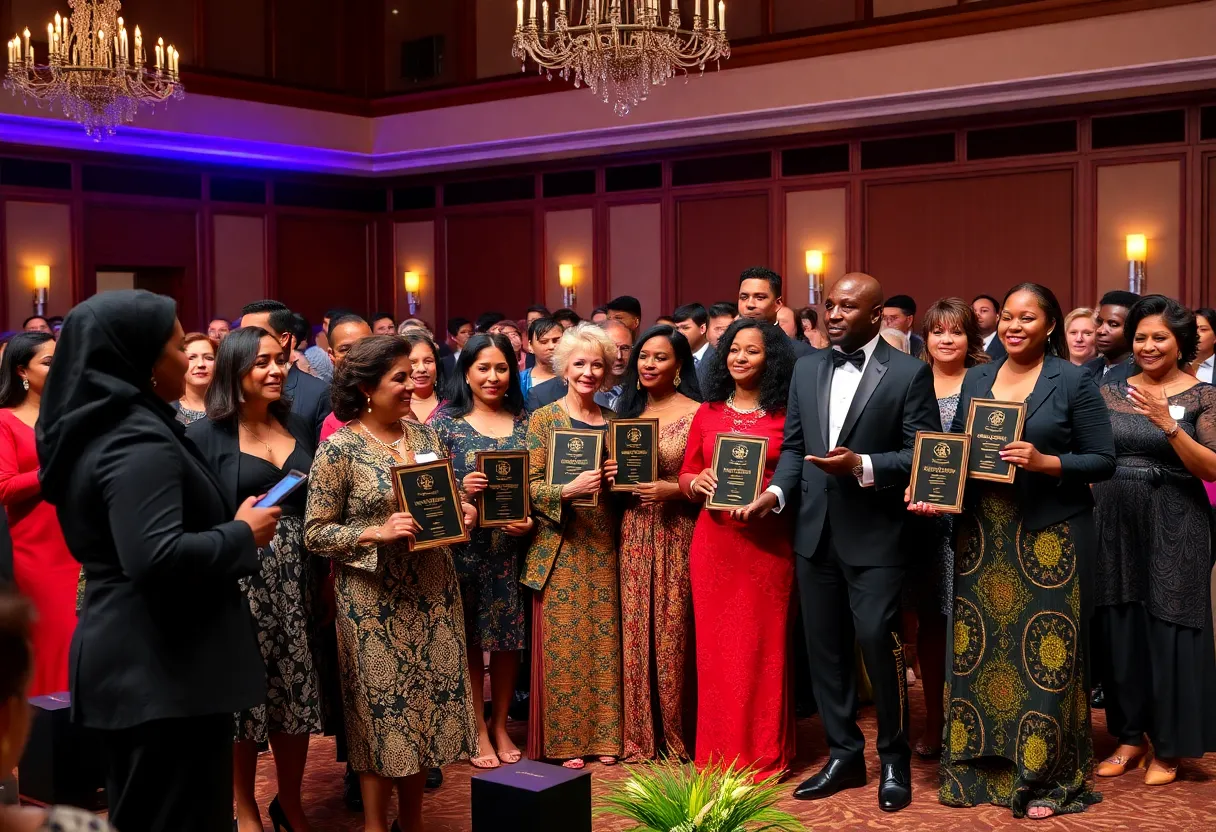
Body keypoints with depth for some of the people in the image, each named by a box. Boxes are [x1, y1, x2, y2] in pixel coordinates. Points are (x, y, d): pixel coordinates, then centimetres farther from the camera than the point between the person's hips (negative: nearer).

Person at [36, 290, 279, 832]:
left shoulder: (95, 428, 10)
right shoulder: (140, 441, -20)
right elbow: (157, 557, -31)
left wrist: (230, 526, 17)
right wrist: (243, 534, -16)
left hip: (125, 659, 10)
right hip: (164, 668, -10)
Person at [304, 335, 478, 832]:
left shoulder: (423, 434, 6)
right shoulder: (340, 447, -11)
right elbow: (315, 533, -11)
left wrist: (461, 513, -3)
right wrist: (376, 534, -23)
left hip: (432, 592, 6)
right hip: (374, 601, -6)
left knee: (429, 698, 11)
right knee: (383, 708, 3)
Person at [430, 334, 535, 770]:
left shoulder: (524, 423, 7)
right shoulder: (446, 422, 0)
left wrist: (531, 519, -6)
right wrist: (461, 489, -19)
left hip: (512, 544, 2)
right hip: (464, 546, -2)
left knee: (508, 636, 8)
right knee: (468, 638, 3)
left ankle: (501, 725, 25)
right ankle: (478, 730, 16)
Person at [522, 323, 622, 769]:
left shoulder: (613, 421, 12)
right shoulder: (542, 420, -1)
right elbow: (531, 487, -6)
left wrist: (619, 476, -4)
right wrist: (569, 490, -24)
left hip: (603, 547, 4)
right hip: (560, 547, -4)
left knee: (604, 637, 4)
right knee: (562, 641, -3)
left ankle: (603, 734, 15)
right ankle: (563, 739, 8)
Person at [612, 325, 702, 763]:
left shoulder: (697, 414, -4)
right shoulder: (627, 411, 13)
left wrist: (673, 490, -19)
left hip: (677, 533, -4)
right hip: (633, 533, 5)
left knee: (673, 632, -1)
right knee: (635, 632, 5)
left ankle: (675, 735, 13)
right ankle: (639, 735, 15)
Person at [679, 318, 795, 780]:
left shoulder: (787, 415, 1)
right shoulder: (707, 413, 10)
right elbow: (684, 477, 13)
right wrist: (699, 483, -8)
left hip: (769, 545, -3)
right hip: (714, 544, 3)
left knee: (764, 647, 3)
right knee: (715, 647, 6)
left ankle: (765, 754, 14)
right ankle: (719, 752, 18)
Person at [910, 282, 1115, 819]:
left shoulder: (1074, 382, -2)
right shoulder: (976, 380, 11)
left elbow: (1103, 461, -4)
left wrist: (1045, 462, -19)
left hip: (1050, 537, -4)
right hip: (981, 537, 4)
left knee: (1044, 656, 0)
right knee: (974, 650, 7)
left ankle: (1045, 779, 12)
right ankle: (979, 767, 21)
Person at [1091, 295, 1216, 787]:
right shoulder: (1110, 391, 8)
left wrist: (1170, 426, -22)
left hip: (1174, 527, -4)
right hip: (1115, 524, 4)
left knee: (1168, 631, 0)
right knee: (1118, 630, 7)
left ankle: (1168, 746, 13)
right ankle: (1130, 737, 21)